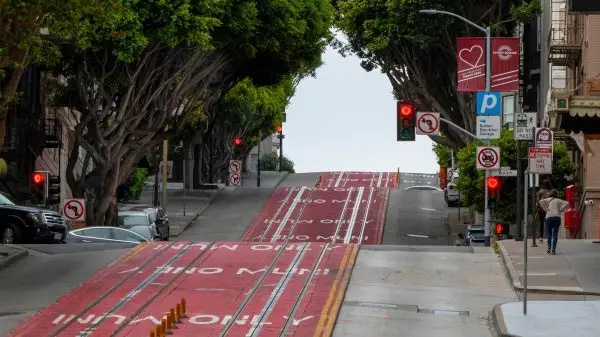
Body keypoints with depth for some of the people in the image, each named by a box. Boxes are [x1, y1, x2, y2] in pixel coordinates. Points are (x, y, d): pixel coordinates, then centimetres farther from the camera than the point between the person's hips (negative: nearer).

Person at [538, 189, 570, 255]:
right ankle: (553, 249, -6)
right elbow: (567, 203, 4)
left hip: (549, 217, -1)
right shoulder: (558, 200, 16)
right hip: (557, 217, 1)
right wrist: (560, 210, 5)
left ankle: (549, 247, -5)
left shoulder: (548, 200, 14)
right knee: (555, 234, 2)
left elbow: (541, 202, -4)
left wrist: (546, 209, 0)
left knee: (548, 232, 9)